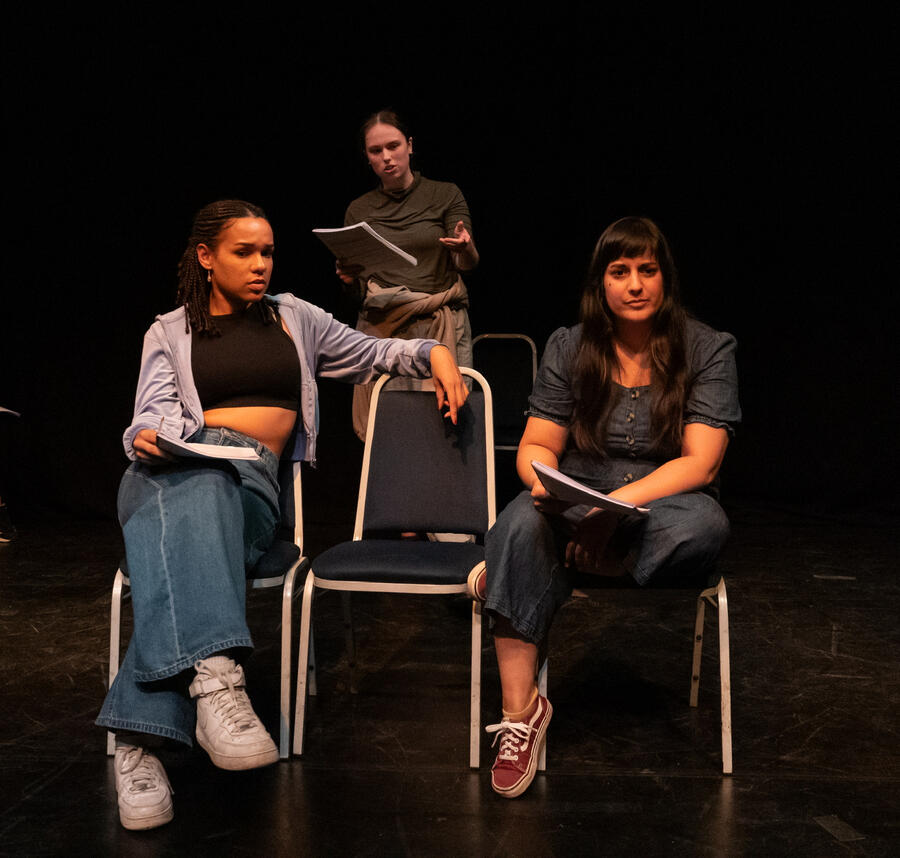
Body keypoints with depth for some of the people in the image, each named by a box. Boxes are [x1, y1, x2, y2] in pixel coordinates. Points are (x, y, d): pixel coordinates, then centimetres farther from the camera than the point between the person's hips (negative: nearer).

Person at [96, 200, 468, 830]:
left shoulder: (294, 319, 25)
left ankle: (140, 736, -50)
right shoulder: (169, 333, 21)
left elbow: (372, 353, 29)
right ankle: (214, 674, -59)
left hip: (253, 482, 0)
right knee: (199, 487, -41)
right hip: (176, 466, 0)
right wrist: (145, 436, -17)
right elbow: (154, 412, 8)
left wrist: (433, 352, 10)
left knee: (188, 516, -38)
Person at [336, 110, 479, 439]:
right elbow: (356, 287, 16)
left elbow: (467, 263, -1)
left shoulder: (445, 195, 6)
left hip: (442, 323, -1)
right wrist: (348, 278, -7)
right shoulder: (359, 210, 12)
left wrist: (465, 247, -23)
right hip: (380, 326, 1)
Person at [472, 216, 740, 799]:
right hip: (575, 507, 1)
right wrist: (542, 477, -22)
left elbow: (700, 464, -10)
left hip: (662, 507, -1)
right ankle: (521, 709, -32)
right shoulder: (569, 348, 6)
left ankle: (506, 575, -26)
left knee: (704, 526, -37)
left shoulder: (708, 350, -1)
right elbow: (537, 445, 3)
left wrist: (618, 505, -24)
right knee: (521, 522, -33)